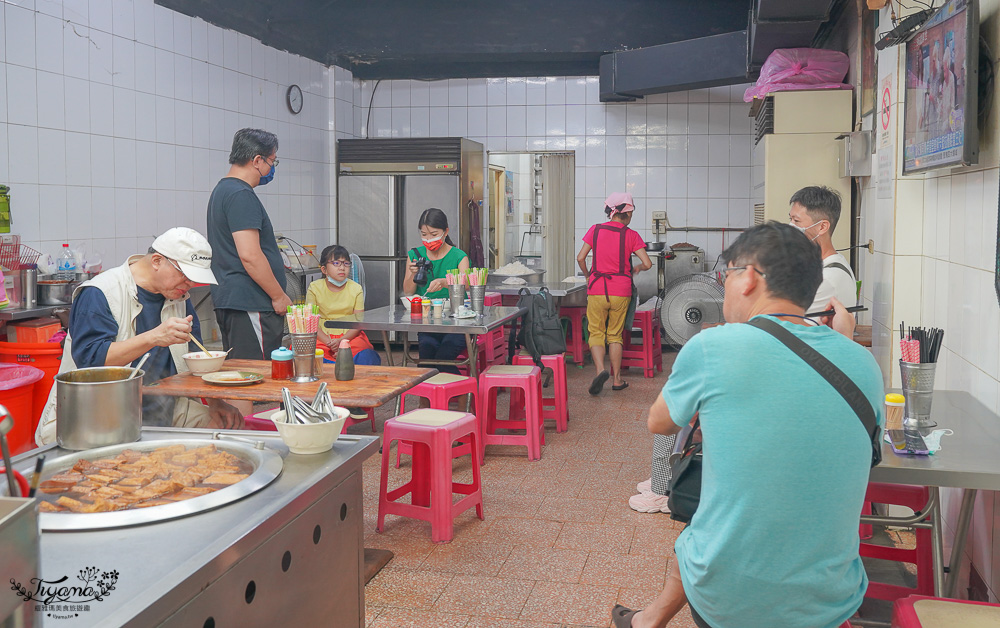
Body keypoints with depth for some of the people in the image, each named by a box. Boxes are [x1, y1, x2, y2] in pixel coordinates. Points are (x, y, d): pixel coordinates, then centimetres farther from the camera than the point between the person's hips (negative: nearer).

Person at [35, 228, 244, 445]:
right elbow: (90, 359, -22)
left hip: (160, 409, 7)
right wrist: (153, 337, -32)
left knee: (232, 423, -10)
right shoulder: (98, 295, -10)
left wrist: (215, 402, -2)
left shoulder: (179, 295, 12)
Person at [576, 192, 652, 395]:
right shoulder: (631, 235, -2)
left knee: (596, 333, 8)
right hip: (621, 292, 0)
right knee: (615, 335, 12)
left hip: (597, 291, 0)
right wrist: (636, 269, 16)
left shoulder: (595, 230, 2)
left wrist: (588, 275, 16)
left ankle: (600, 369, -16)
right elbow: (647, 264, -6)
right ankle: (617, 379, 15)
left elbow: (580, 258, -2)